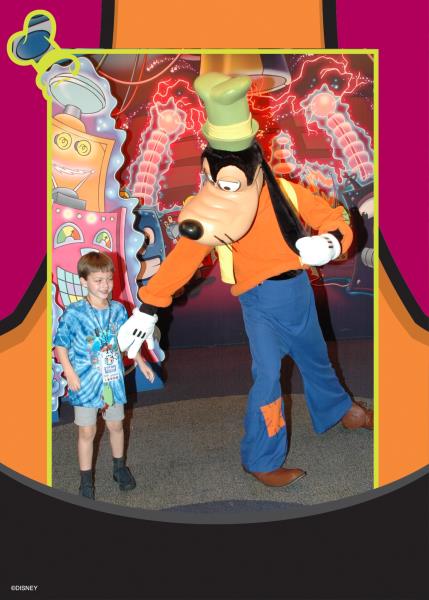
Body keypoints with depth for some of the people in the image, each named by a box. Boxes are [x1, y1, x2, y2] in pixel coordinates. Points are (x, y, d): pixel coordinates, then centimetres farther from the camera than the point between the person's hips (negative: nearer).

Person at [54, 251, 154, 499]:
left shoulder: (118, 310, -2)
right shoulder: (74, 313, -15)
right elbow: (61, 345, -8)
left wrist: (141, 362, 12)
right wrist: (70, 374, -15)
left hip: (113, 379, 4)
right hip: (86, 382, -4)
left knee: (116, 425, 18)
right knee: (87, 431, 5)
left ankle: (120, 467, 40)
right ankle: (86, 480, 20)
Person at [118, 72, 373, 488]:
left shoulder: (285, 193, -12)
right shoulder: (212, 214, -16)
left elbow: (335, 220, -9)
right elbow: (181, 260, -15)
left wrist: (329, 242, -33)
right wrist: (147, 309, -19)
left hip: (299, 290, 3)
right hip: (260, 302, -3)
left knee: (316, 359, 23)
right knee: (267, 377, -10)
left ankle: (339, 410, 52)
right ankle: (261, 462, 6)